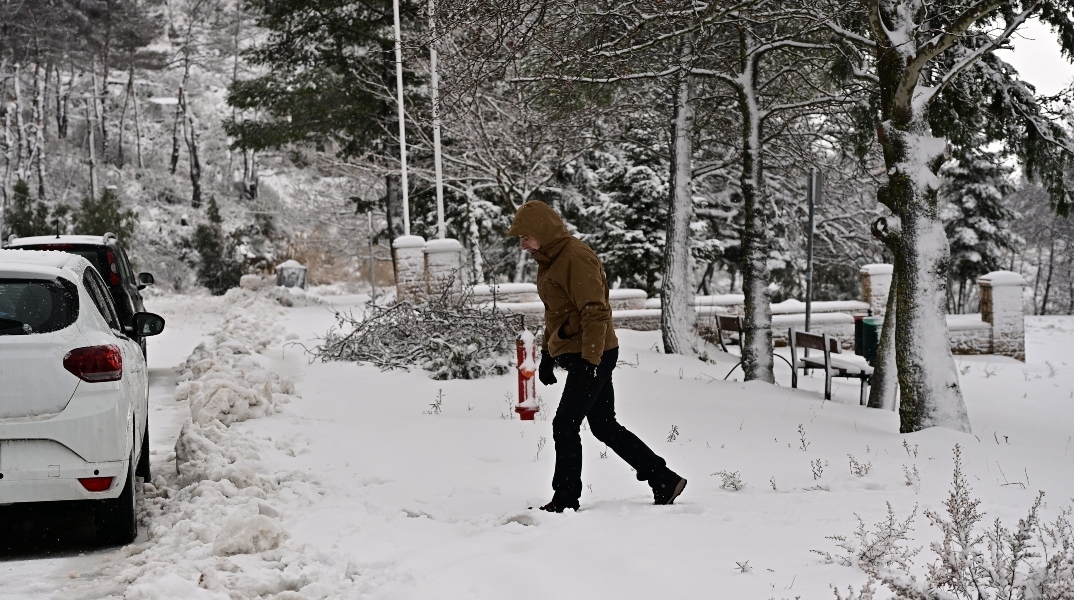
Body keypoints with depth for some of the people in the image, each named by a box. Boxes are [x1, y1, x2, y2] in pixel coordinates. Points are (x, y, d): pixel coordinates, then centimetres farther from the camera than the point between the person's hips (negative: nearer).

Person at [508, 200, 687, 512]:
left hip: (592, 357, -10)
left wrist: (590, 360, -24)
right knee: (604, 426, 14)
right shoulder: (549, 259, 13)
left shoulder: (576, 257, -18)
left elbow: (595, 313, -22)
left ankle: (565, 500, 3)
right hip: (575, 355, 10)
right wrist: (546, 354, 21)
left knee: (565, 426, -7)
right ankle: (665, 480, 20)